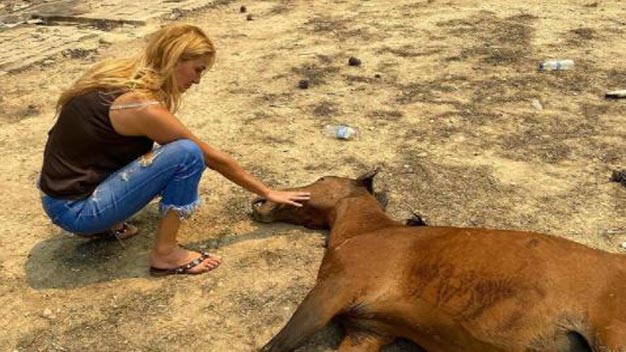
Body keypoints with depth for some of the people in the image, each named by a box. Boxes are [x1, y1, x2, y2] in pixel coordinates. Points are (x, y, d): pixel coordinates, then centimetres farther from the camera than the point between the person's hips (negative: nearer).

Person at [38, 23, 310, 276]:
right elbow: (215, 159, -12)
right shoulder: (143, 107, -22)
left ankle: (106, 225, 15)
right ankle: (165, 253, -6)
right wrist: (269, 194, 0)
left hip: (66, 192, 9)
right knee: (187, 154, -19)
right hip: (74, 210, -9)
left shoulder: (119, 74, 1)